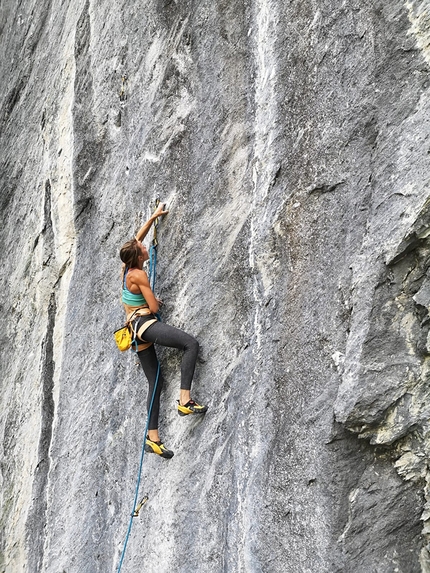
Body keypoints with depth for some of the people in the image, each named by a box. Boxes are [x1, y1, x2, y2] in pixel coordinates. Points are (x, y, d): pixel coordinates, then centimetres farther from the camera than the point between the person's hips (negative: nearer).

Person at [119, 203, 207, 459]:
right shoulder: (138, 275, -14)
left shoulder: (127, 267, 10)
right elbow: (154, 307, -13)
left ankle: (153, 437, 5)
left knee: (157, 380, 7)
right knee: (191, 343, -24)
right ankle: (185, 399, -33)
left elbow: (138, 237, 26)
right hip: (145, 323, -10)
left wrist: (154, 217, 31)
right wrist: (157, 300, 10)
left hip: (137, 329, 10)